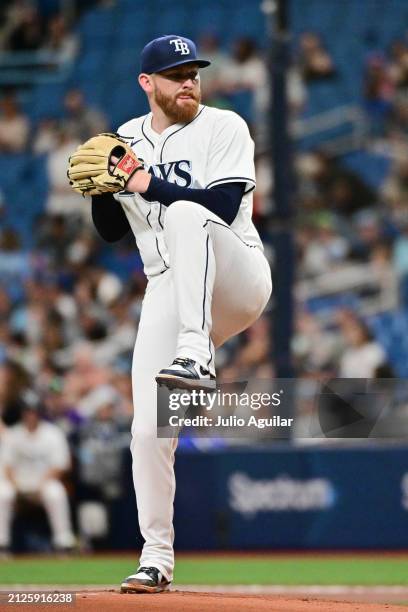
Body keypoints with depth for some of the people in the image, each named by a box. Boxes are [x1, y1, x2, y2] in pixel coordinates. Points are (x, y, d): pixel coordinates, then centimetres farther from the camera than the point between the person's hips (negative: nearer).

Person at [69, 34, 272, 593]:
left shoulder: (223, 127, -1)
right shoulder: (126, 141, 14)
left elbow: (222, 206, -14)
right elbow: (111, 231, 16)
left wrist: (147, 184, -15)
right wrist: (100, 188, -4)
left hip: (237, 281, -4)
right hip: (168, 293, 4)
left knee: (185, 214, -36)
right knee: (148, 428, -7)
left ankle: (195, 357, -45)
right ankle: (157, 557, 7)